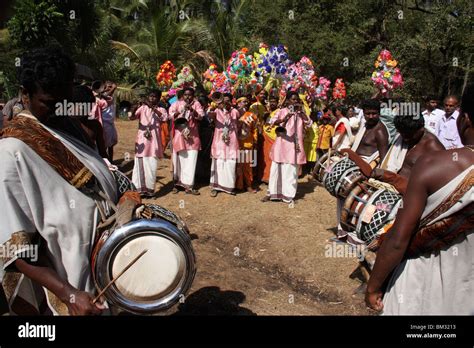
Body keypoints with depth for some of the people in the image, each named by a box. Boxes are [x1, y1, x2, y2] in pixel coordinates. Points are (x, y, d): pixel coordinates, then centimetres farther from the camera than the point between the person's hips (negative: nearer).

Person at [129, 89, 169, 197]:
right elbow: (131, 117, -7)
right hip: (142, 141, 1)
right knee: (140, 165, 0)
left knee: (151, 166, 0)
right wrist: (135, 107, -25)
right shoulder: (142, 108, 7)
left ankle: (150, 189, 11)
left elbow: (165, 118, -17)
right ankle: (138, 189, 7)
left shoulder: (161, 110, 5)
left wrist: (153, 108, -24)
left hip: (153, 142, -1)